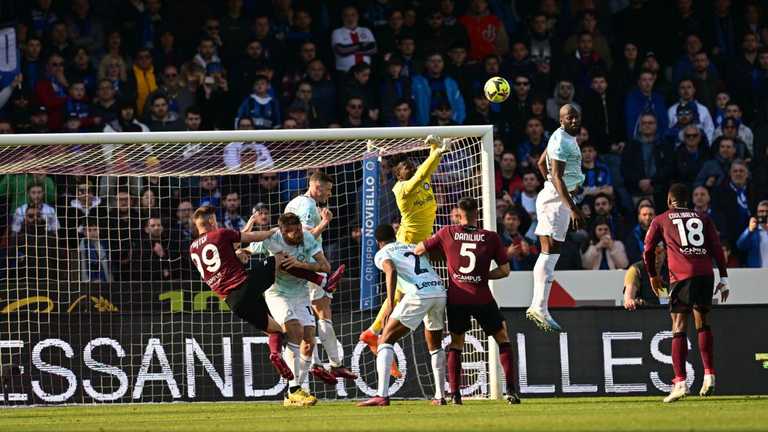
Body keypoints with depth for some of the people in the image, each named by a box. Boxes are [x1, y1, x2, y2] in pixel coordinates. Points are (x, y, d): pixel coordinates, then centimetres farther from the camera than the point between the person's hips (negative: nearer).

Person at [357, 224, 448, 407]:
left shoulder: (382, 254, 11)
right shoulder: (414, 247, 31)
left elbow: (391, 271, -9)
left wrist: (390, 305, -15)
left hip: (419, 294, -6)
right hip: (439, 290, 6)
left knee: (386, 341, 1)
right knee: (435, 346, 27)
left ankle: (382, 395, -14)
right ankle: (440, 396, 26)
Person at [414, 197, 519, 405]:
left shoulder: (447, 233, 1)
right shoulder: (491, 238, 0)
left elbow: (418, 250, 9)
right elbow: (504, 270, 3)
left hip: (456, 299, 1)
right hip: (482, 299, -1)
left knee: (456, 344, 16)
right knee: (503, 339, 14)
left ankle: (455, 393, 7)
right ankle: (511, 390, 5)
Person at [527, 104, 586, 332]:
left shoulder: (561, 137, 15)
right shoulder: (562, 141, -17)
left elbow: (541, 163, 28)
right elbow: (557, 177, -24)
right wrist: (573, 208, -28)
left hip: (552, 196, 11)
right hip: (557, 200, -11)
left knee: (548, 254, 11)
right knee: (550, 253, -13)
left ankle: (537, 306, 13)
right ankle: (541, 308, -18)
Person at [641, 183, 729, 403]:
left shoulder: (661, 220, 14)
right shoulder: (702, 218, 20)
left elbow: (648, 251, 14)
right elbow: (717, 249, 11)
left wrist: (653, 276, 29)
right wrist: (724, 279, 11)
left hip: (681, 276, -3)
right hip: (705, 274, 3)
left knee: (679, 328, -5)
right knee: (702, 323, 17)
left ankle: (680, 382, -15)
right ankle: (709, 376, 10)